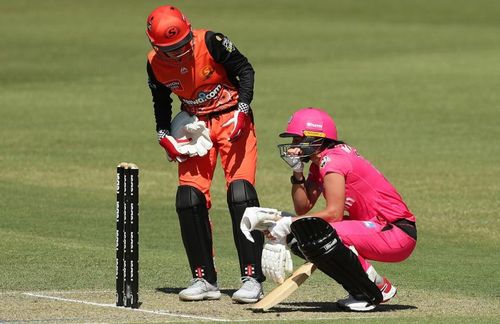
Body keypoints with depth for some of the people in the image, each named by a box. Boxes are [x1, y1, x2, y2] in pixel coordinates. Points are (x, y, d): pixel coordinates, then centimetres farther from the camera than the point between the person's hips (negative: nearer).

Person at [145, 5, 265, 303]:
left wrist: (242, 111, -20)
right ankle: (205, 279, 7)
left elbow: (245, 70, -10)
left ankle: (252, 278, -15)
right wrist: (164, 136, -3)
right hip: (195, 124, 4)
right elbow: (161, 102, 10)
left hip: (232, 118, -4)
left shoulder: (211, 43, -21)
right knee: (189, 198, -5)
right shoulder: (155, 64, -8)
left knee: (240, 192, -17)